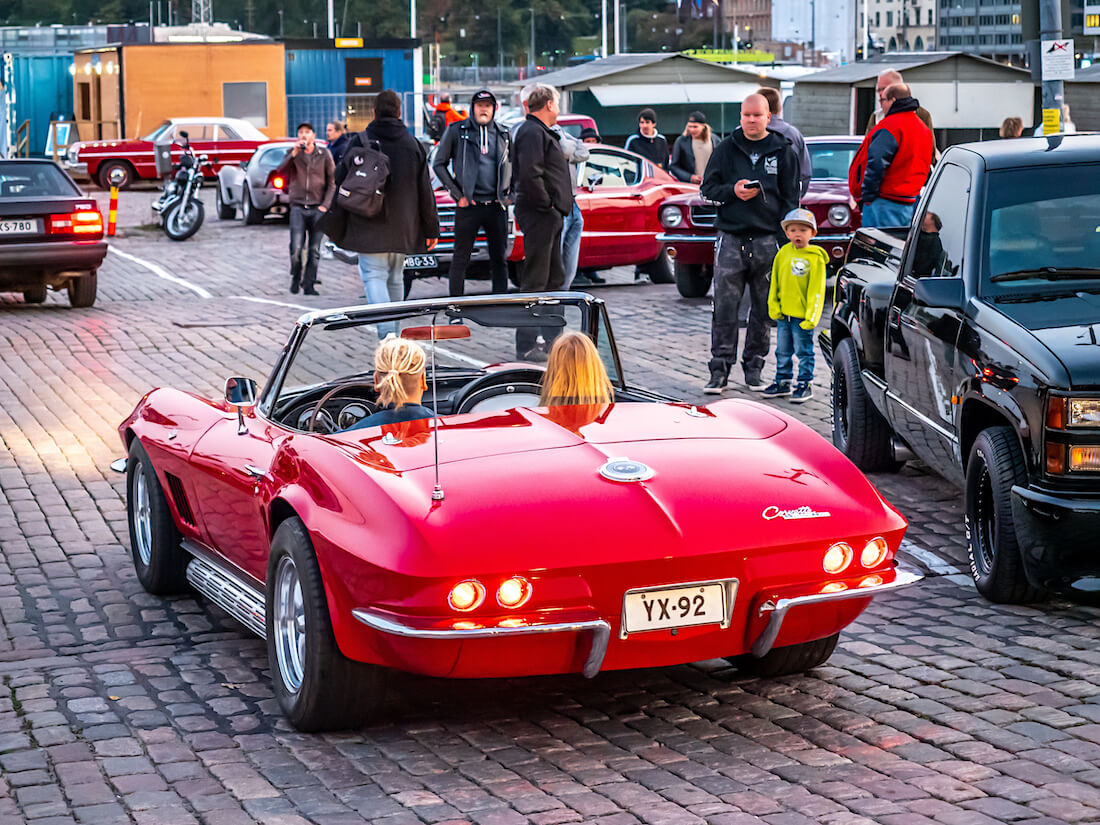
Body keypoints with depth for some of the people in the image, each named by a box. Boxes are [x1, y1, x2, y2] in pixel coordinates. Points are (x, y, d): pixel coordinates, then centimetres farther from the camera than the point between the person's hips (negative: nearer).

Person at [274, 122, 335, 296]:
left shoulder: (324, 154, 4)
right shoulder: (293, 154, 5)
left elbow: (332, 182, 6)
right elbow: (280, 171, -10)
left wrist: (325, 205, -3)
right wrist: (294, 153, -19)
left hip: (317, 208, 0)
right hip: (298, 207, 0)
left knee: (314, 250, -1)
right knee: (296, 248, -11)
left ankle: (309, 285, 8)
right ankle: (295, 278, 12)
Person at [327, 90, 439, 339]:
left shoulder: (358, 143, -5)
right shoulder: (412, 145, 3)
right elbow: (425, 193, 5)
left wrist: (335, 228, 4)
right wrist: (431, 229, 12)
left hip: (369, 229, -3)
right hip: (402, 229, 4)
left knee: (374, 276, -7)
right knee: (395, 279, 17)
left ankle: (387, 335, -25)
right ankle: (392, 333, 26)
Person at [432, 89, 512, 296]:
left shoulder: (503, 134, 12)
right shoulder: (456, 131, 1)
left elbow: (511, 165, 23)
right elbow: (439, 164, 2)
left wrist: (508, 193, 8)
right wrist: (458, 195, -5)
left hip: (497, 206, 3)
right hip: (468, 206, -3)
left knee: (500, 260, 7)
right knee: (460, 260, 1)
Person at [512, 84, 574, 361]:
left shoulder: (541, 132, 19)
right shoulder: (532, 133, -14)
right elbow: (529, 174, -26)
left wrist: (557, 207, 14)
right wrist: (546, 204, -18)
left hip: (549, 216, 11)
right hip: (539, 215, -11)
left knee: (554, 279, 17)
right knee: (535, 281, -9)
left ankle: (552, 337, 26)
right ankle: (526, 345, -7)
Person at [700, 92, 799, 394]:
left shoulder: (783, 151, 7)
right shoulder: (726, 149, 8)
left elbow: (790, 198, 8)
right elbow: (708, 189, 10)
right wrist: (732, 191, -11)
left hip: (768, 241, 1)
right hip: (731, 239, 0)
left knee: (764, 309, 5)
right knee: (725, 308, -4)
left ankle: (754, 366, 14)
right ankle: (720, 369, 0)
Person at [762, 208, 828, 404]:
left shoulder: (816, 258, -9)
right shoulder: (783, 254, 5)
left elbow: (816, 290, -9)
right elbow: (775, 282, 11)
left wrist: (811, 316, -13)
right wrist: (774, 306, 3)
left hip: (803, 316, -5)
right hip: (783, 314, 5)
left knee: (804, 351, 2)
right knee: (783, 351, 15)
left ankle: (805, 384, 11)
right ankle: (783, 382, 26)